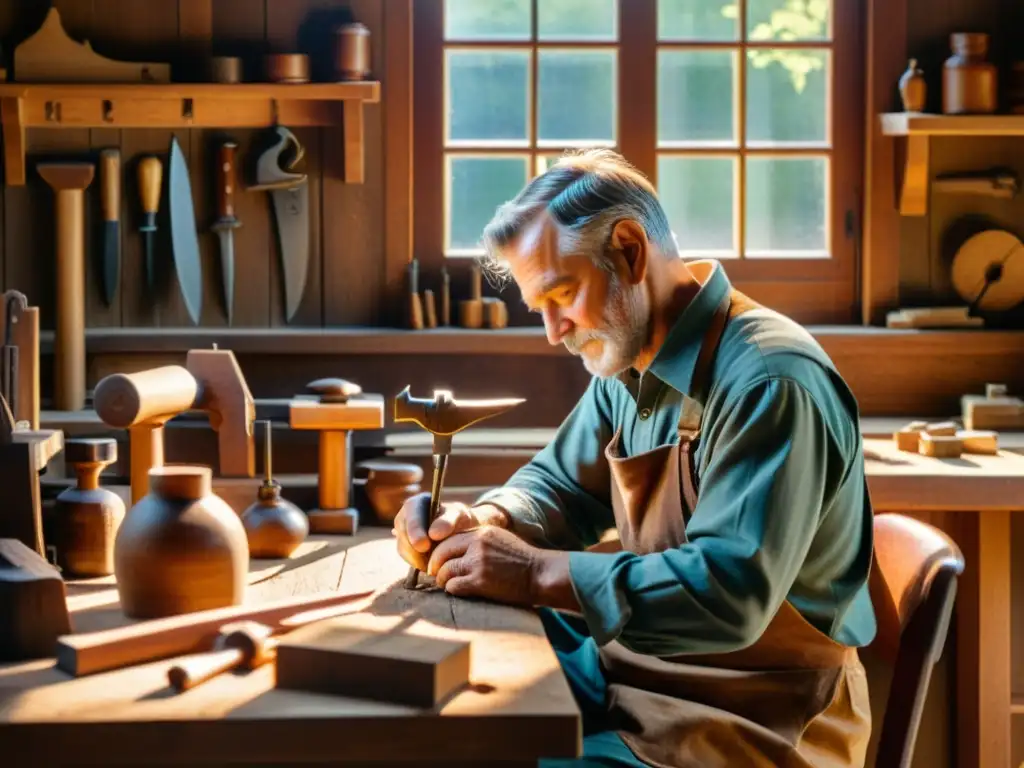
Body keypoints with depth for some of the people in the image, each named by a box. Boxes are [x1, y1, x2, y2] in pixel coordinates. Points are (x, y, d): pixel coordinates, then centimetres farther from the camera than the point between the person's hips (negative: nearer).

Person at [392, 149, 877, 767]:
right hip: (638, 681, 8)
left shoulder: (770, 383, -23)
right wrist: (486, 521, -4)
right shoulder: (630, 364, 6)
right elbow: (562, 484, 19)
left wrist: (537, 573, -27)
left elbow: (731, 593, -30)